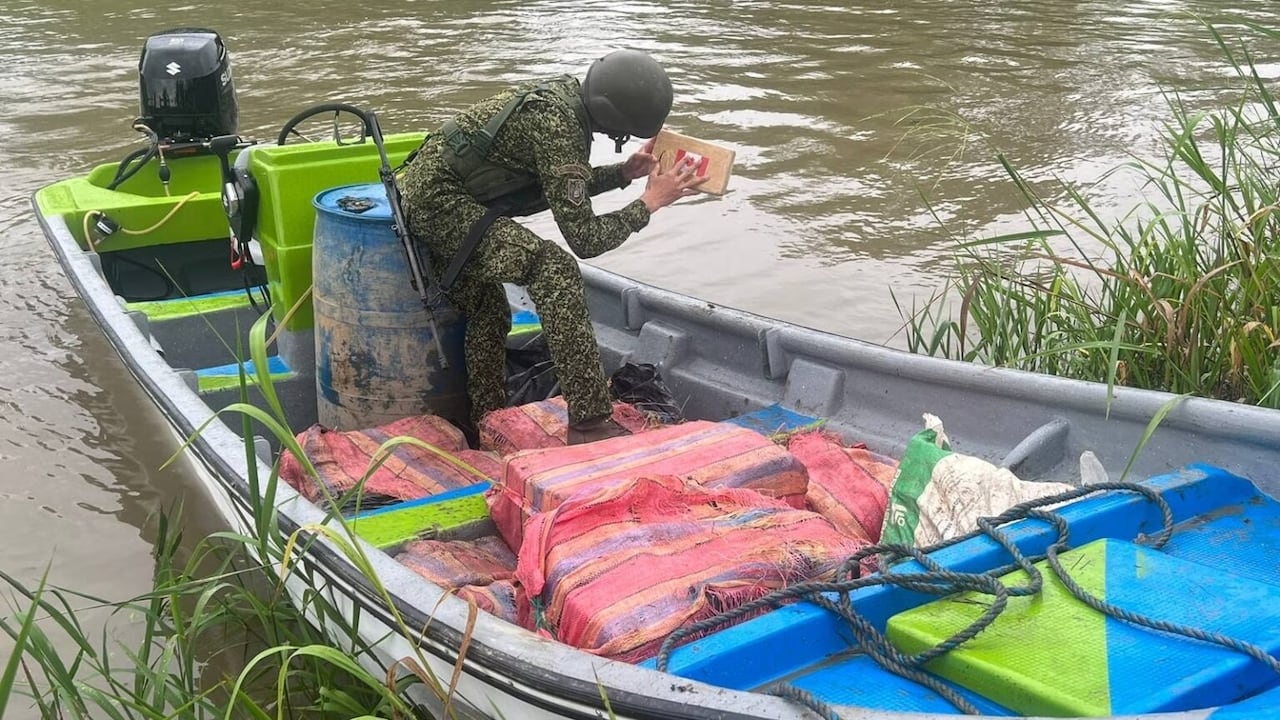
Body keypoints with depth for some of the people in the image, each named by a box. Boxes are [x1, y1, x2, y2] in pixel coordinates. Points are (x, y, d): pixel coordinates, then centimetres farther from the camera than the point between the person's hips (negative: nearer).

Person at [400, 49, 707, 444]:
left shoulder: (567, 92, 5)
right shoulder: (557, 126, -24)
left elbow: (563, 188, 20)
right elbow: (584, 238, -22)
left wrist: (625, 172, 9)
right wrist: (650, 201, -14)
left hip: (425, 197, 11)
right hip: (440, 200, -11)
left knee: (488, 313, 19)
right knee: (556, 271, -23)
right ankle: (590, 421, -23)